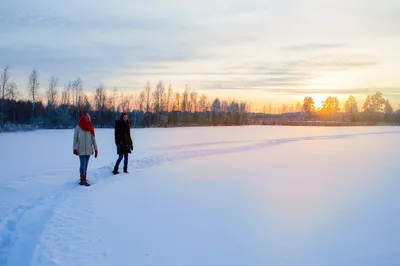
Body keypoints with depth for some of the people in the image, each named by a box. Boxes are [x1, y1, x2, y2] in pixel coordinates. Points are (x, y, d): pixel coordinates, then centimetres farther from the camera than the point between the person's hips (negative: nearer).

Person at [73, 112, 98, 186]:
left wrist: (96, 149, -1)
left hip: (89, 149, 4)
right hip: (81, 150, -4)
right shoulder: (78, 127, -3)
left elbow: (93, 139, 5)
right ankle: (83, 180, -9)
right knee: (83, 164, -11)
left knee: (85, 164, 8)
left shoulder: (90, 128, 6)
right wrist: (75, 148, -10)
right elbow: (75, 138, -2)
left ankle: (83, 178, 18)